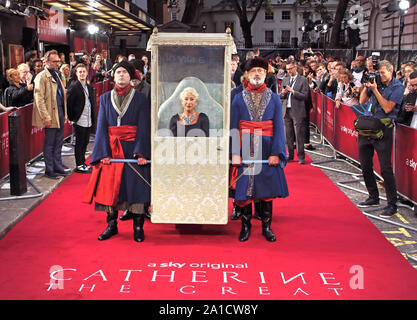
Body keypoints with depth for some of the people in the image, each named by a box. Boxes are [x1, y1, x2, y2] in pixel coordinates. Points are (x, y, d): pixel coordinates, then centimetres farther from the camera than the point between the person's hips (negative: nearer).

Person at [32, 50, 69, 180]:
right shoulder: (42, 76, -11)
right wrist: (46, 117, -19)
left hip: (60, 115, 8)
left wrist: (64, 114, 16)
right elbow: (39, 98, -16)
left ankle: (58, 167, 24)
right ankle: (49, 170, 11)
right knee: (49, 144, 1)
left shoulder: (56, 75, 16)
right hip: (51, 116, -8)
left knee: (58, 143, 14)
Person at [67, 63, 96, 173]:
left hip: (89, 120, 7)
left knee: (85, 142, 13)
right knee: (79, 143, 0)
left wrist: (93, 118, 10)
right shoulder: (74, 87, -8)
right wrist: (71, 118, -10)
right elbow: (68, 103, -10)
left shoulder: (90, 87, 14)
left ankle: (83, 163, 24)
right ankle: (79, 165, 8)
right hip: (79, 120, -7)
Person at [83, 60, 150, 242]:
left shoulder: (140, 98, 3)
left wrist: (140, 152, -16)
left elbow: (144, 127, -4)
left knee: (135, 184, -5)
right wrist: (104, 152, -8)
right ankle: (111, 225, 13)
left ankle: (138, 227, 4)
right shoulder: (105, 98, 10)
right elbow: (101, 126, 4)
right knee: (109, 185, 0)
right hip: (111, 148, 2)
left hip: (132, 148, -2)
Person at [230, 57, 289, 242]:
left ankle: (266, 227, 16)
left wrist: (276, 152, -8)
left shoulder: (274, 98, 6)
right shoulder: (239, 98, 5)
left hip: (267, 150, 1)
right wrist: (235, 153, -8)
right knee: (245, 188, 1)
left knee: (267, 188, 5)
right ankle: (245, 226, 15)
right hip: (246, 150, 0)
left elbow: (278, 127, 2)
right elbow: (233, 127, 1)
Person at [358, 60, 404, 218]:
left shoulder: (397, 87, -4)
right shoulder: (376, 82, 12)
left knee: (385, 168, -9)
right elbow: (362, 101, 15)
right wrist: (366, 86, 3)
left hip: (383, 129, -6)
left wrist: (375, 90, -14)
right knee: (365, 166, 13)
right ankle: (373, 197, 29)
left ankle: (392, 205, -1)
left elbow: (387, 108, -14)